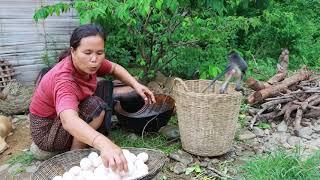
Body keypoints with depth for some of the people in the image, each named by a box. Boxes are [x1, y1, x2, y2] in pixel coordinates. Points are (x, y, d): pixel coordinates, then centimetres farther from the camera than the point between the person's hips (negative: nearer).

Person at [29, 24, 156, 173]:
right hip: (46, 131, -8)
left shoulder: (87, 63, -15)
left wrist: (136, 85, -13)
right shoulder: (64, 79, -36)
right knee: (96, 106, -29)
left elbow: (114, 68, 5)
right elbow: (69, 121, -54)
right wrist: (104, 144, -71)